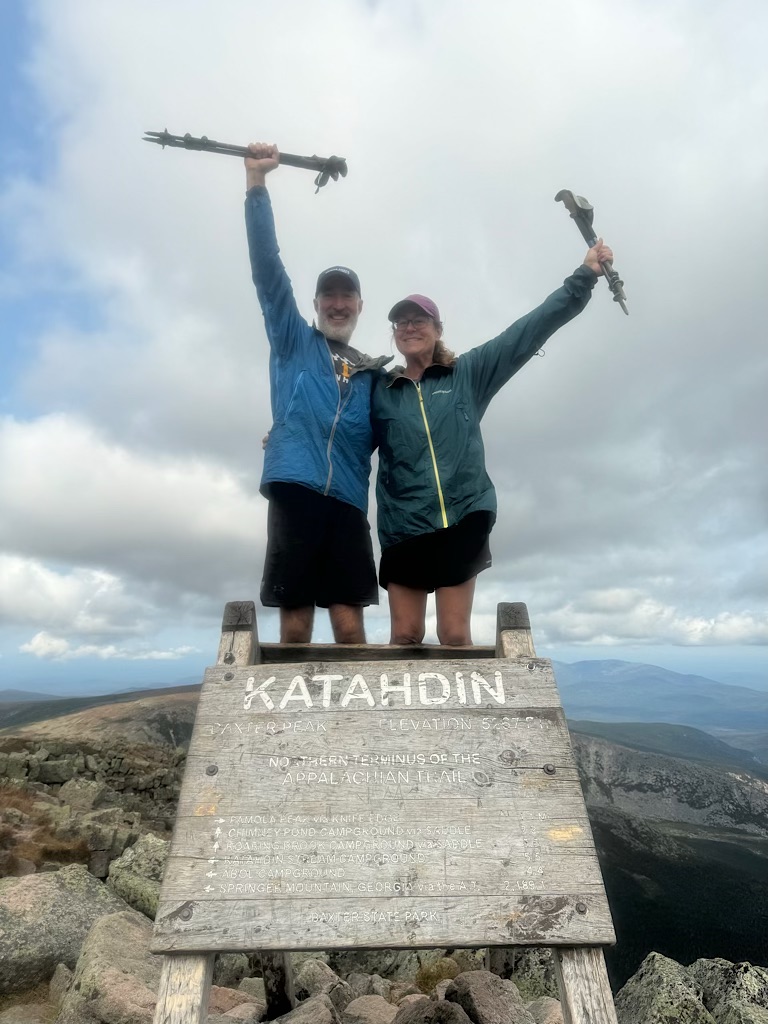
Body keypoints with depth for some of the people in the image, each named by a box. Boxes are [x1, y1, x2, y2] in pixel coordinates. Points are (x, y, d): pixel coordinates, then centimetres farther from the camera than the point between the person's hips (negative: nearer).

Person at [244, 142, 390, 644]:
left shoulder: (373, 372, 22)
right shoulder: (293, 341, 17)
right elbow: (267, 267, 6)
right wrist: (257, 183, -2)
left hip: (348, 502, 2)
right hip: (296, 490, -2)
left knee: (350, 624, 0)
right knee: (295, 621, -1)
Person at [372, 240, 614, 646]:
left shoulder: (468, 373, 11)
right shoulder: (379, 391, 13)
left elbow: (529, 331, 9)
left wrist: (584, 276, 8)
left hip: (462, 522, 0)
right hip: (402, 528, 1)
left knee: (455, 634, 1)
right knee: (405, 635, 1)